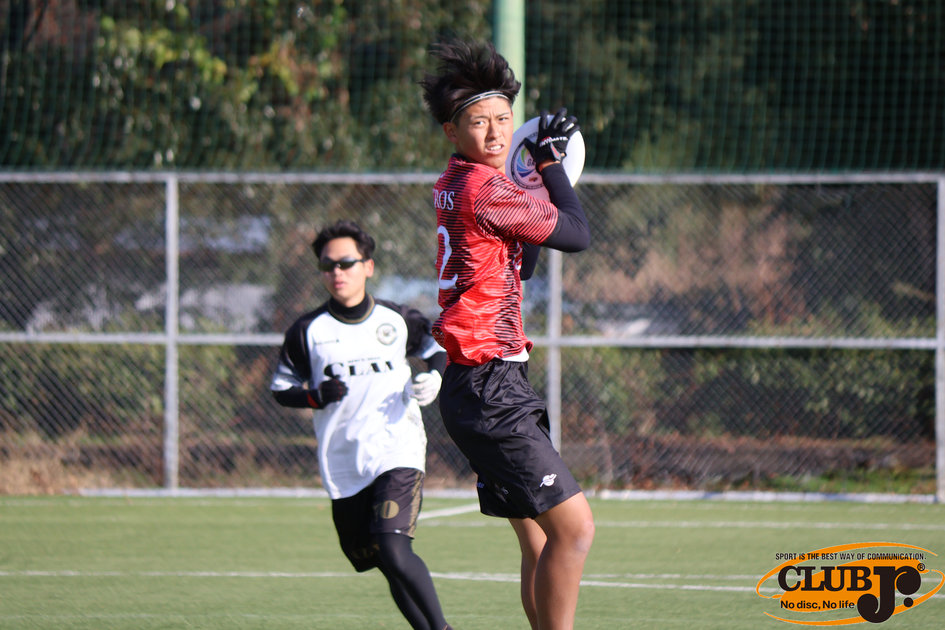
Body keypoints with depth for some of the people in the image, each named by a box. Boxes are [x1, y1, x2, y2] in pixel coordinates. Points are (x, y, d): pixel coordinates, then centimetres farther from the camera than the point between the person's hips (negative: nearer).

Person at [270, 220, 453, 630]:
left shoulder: (396, 320, 5)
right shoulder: (307, 331, 3)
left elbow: (437, 345, 22)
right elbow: (281, 388, 10)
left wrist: (434, 376, 0)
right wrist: (315, 395, -10)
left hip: (398, 453, -2)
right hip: (343, 467, 2)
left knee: (394, 552, -21)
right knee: (388, 566, 5)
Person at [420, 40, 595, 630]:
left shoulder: (453, 184, 14)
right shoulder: (485, 189, -16)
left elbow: (518, 267, 27)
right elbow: (579, 235, -7)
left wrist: (540, 172, 19)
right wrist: (550, 162, 6)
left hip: (488, 388, 10)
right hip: (488, 387, -10)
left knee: (541, 539, 9)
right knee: (574, 525, -14)